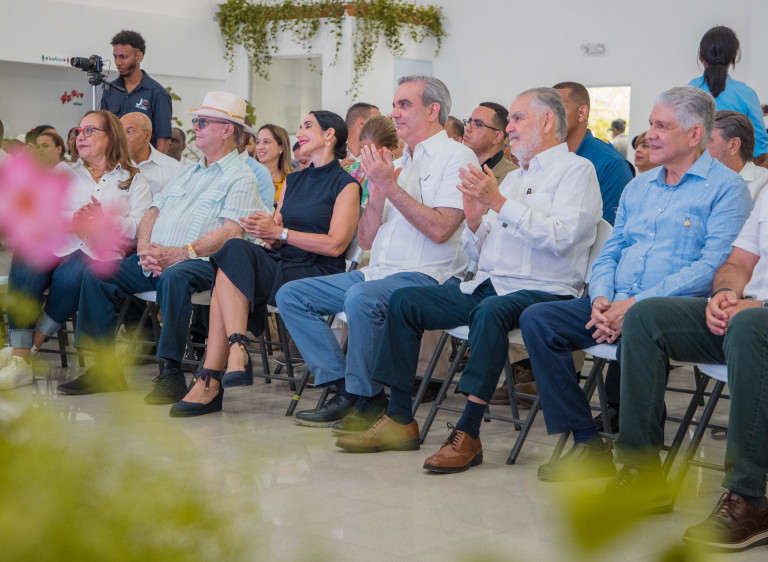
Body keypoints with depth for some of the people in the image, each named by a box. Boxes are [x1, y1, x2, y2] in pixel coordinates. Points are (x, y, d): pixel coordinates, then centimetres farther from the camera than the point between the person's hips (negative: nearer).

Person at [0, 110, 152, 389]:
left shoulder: (133, 180, 19)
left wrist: (104, 220, -16)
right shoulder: (63, 171, 28)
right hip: (57, 244, 2)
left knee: (70, 276, -36)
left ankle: (30, 345, -21)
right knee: (26, 265, -32)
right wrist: (72, 219, -11)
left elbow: (139, 227, 2)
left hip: (101, 252, -2)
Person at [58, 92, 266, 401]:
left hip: (201, 262, -8)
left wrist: (178, 254, -21)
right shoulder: (187, 173, 26)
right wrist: (144, 248, -2)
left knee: (173, 277, -39)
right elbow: (152, 213, 20)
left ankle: (172, 372, -33)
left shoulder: (240, 177, 0)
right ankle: (104, 367, -5)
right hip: (154, 259, 8)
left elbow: (231, 233, -14)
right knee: (97, 273, -7)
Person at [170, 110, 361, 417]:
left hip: (317, 275, -6)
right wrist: (270, 234, -5)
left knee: (234, 252, -27)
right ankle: (236, 350, -37)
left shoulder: (346, 185, 2)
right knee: (235, 250, -26)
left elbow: (335, 245, -10)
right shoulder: (293, 180, 24)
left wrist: (280, 233, -11)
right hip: (280, 265, 6)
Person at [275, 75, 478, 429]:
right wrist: (377, 191, 0)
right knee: (291, 295, -2)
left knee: (361, 298, -37)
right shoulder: (396, 165, 21)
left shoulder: (457, 157, -2)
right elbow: (365, 240, 17)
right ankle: (344, 388, -9)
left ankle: (367, 398, -17)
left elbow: (440, 230, -17)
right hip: (377, 272, 9)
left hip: (425, 276, -9)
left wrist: (390, 187, -13)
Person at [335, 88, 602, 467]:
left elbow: (562, 236, -19)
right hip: (487, 285, 8)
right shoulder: (512, 177, 24)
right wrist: (474, 222, 0)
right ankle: (399, 419, -5)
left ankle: (467, 434, -34)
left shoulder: (576, 170, 0)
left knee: (490, 310, -39)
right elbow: (478, 254, 22)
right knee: (404, 300, -4)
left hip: (542, 291, -8)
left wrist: (500, 203, -18)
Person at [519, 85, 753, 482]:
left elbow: (712, 266, -13)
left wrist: (636, 304, -19)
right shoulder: (638, 187, 23)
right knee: (536, 320, -13)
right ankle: (589, 445, -12)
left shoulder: (725, 187, -1)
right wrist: (601, 299, -4)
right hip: (617, 305, 7)